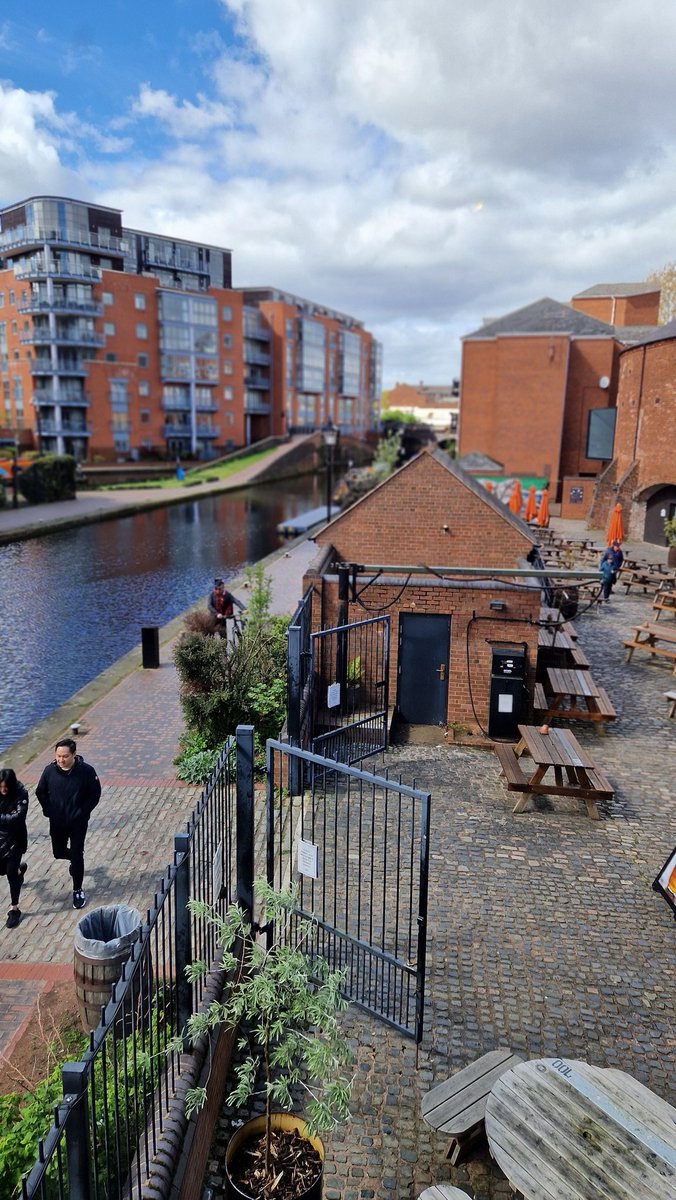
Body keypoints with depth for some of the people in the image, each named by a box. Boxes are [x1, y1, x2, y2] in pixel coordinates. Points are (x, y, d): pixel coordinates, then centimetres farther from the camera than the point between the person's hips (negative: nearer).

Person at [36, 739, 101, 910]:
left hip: (78, 823, -3)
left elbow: (95, 793, -8)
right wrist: (48, 811, -3)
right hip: (57, 823, 3)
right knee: (59, 852, 18)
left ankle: (78, 891, 20)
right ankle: (74, 858, 51)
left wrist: (83, 812, -12)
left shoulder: (86, 771, -20)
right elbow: (40, 792, 4)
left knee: (77, 856, 1)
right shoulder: (50, 770, -13)